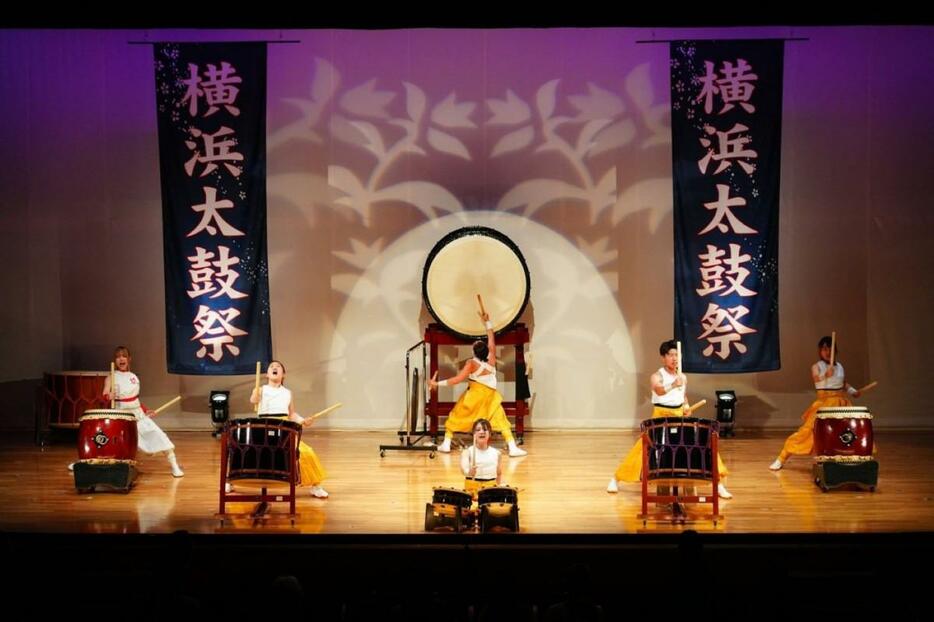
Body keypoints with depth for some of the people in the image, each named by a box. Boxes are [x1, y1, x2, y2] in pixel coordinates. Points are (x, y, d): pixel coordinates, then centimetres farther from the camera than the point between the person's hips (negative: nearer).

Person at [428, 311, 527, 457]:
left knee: (455, 417, 15)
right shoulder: (491, 360, -10)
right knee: (501, 420, 3)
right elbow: (491, 339, 0)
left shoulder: (472, 364, -19)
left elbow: (458, 379, -23)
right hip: (490, 396, 2)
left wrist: (438, 383, -19)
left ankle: (446, 445, 15)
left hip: (474, 395, -2)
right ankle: (513, 448, -10)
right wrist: (487, 322, 7)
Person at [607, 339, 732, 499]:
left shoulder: (683, 377, 7)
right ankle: (615, 480, 11)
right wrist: (673, 385, -53)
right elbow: (659, 391, -34)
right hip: (660, 417, -4)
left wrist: (687, 408, 3)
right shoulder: (657, 376, -11)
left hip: (680, 417, 4)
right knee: (644, 448, -6)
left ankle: (718, 485, 2)